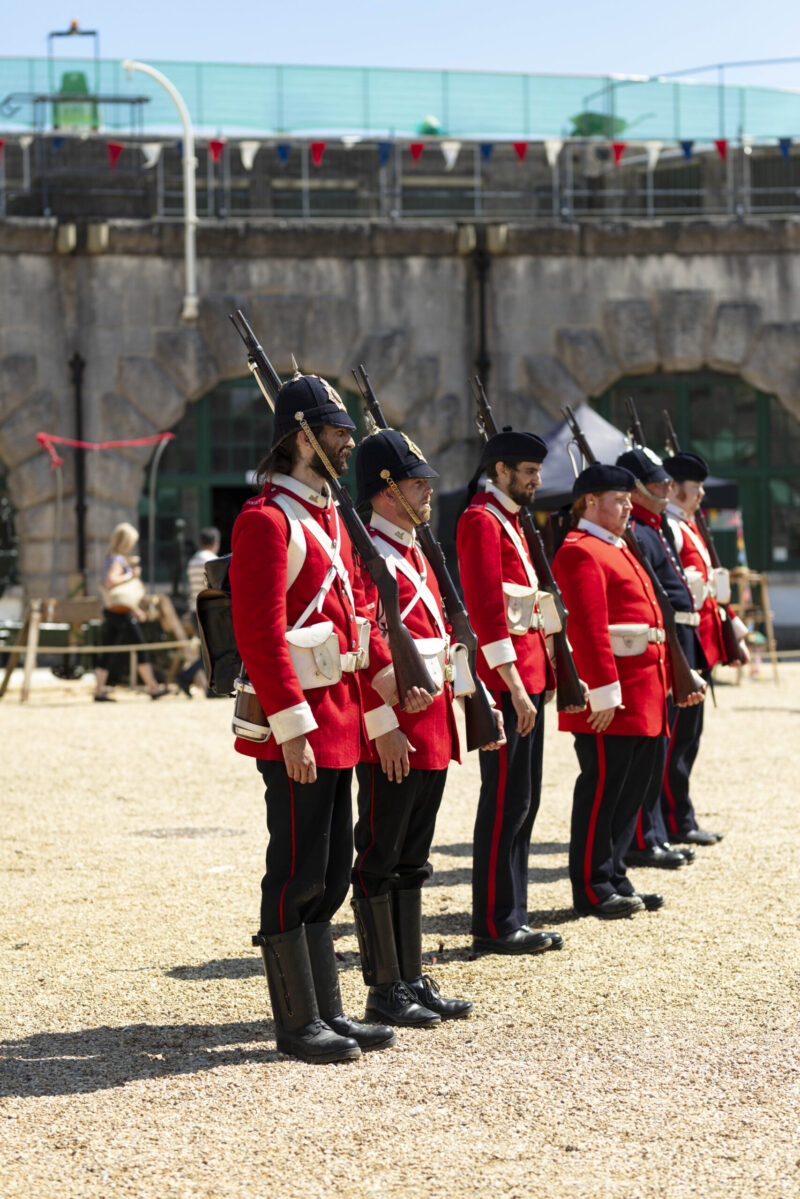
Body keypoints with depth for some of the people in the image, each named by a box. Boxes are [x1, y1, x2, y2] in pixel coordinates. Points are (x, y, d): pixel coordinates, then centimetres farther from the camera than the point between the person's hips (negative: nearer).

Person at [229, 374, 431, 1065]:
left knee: (330, 874, 13)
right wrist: (292, 728, -22)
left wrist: (391, 678, 11)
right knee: (297, 876, -2)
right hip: (300, 724, -9)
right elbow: (260, 635, -19)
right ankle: (298, 1023, 6)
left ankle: (328, 1011, 20)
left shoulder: (327, 516, 16)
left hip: (338, 720, 10)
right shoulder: (266, 520, -14)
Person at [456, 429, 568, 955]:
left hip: (527, 679, 10)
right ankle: (495, 926, -2)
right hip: (507, 680, -10)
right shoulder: (481, 521, -12)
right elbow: (487, 608, -20)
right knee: (505, 803, -7)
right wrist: (514, 686, -23)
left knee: (522, 803, 11)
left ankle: (511, 919, 16)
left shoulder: (509, 521, 19)